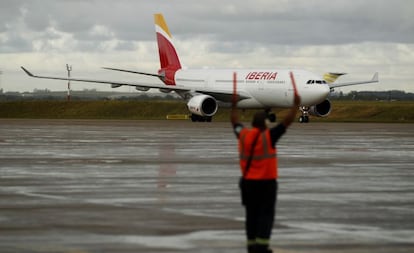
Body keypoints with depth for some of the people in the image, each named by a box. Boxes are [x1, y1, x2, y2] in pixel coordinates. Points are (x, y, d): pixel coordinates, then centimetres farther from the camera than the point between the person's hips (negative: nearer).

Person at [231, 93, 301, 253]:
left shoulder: (243, 135, 1)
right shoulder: (269, 136, -12)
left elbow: (235, 123, 21)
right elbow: (287, 121, -11)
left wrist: (234, 106, 35)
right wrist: (296, 105, -2)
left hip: (248, 181, 5)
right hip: (266, 182, -5)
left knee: (251, 214, 11)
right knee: (266, 214, -2)